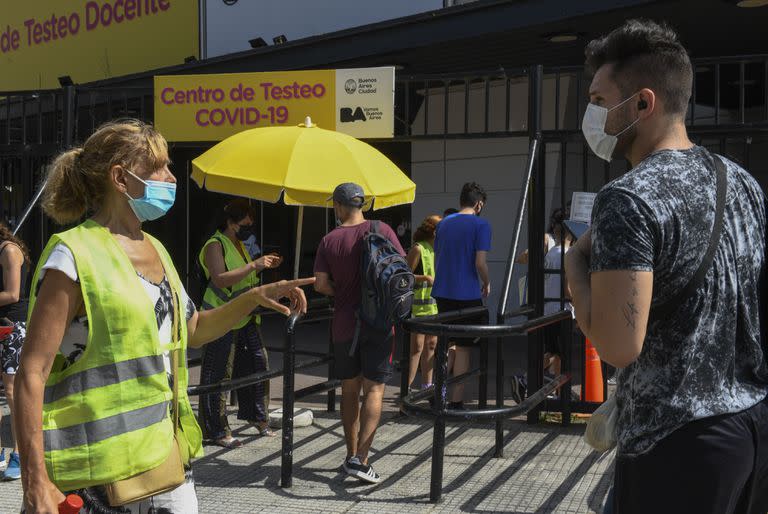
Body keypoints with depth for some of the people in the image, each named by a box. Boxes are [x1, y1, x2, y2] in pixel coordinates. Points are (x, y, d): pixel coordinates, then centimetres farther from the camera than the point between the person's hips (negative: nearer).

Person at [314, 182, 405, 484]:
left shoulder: (329, 240, -2)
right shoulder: (381, 230, -5)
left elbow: (320, 285, -6)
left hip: (344, 325, 2)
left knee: (349, 390, 13)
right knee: (374, 390, 0)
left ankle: (351, 456, 20)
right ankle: (361, 459, -9)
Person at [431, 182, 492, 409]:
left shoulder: (443, 223, 12)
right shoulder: (480, 224, -8)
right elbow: (480, 263, -15)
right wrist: (487, 284, 2)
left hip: (442, 293, 6)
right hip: (467, 295, -6)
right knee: (463, 348, 2)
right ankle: (456, 401, 3)